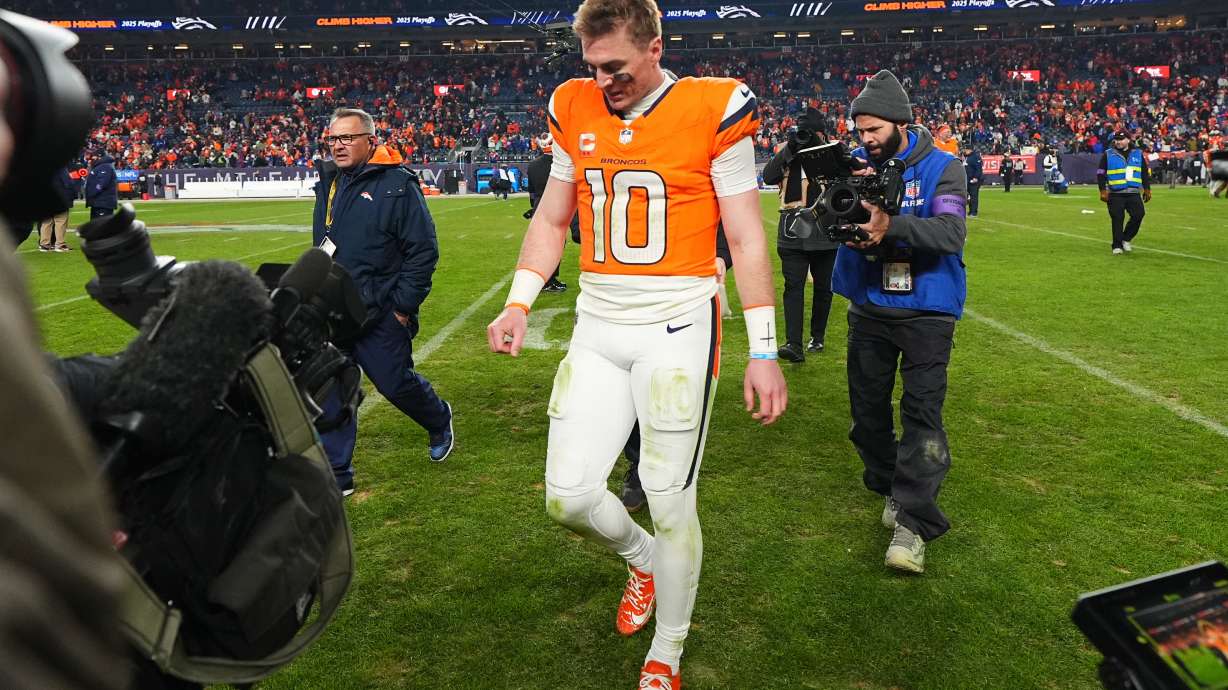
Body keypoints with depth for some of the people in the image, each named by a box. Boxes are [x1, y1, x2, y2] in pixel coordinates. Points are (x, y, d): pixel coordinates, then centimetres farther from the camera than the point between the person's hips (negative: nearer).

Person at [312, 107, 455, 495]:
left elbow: (423, 251, -12)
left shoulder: (397, 185, -11)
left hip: (381, 316, -6)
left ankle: (439, 420, 38)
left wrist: (404, 306, -13)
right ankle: (337, 475, 14)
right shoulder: (329, 185, 11)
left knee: (396, 383, 6)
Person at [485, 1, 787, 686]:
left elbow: (747, 240, -3)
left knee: (671, 502, 1)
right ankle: (645, 559, 36)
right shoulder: (575, 109, 6)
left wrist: (764, 352, -5)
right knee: (568, 497, 2)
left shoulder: (713, 110, -7)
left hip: (677, 326, -4)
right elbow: (552, 220, 16)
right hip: (597, 328, 5)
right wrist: (518, 304, 4)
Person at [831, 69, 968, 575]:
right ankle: (891, 488, 31)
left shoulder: (941, 168, -6)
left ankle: (912, 522, -8)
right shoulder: (855, 165, 3)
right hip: (868, 307, 4)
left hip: (927, 310, -4)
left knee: (922, 410, -10)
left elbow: (951, 232, -21)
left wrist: (892, 225, -37)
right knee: (867, 407, 10)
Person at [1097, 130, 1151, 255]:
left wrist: (1147, 189, 12)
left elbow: (1145, 173, 17)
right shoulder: (1108, 155, 3)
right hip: (1115, 194, -3)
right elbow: (1101, 174, 1)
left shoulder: (1138, 154, 12)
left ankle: (1126, 239, 10)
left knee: (1138, 215, -9)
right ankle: (1117, 246, 5)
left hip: (1134, 193, 3)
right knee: (1117, 220, -4)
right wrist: (1103, 191, -7)